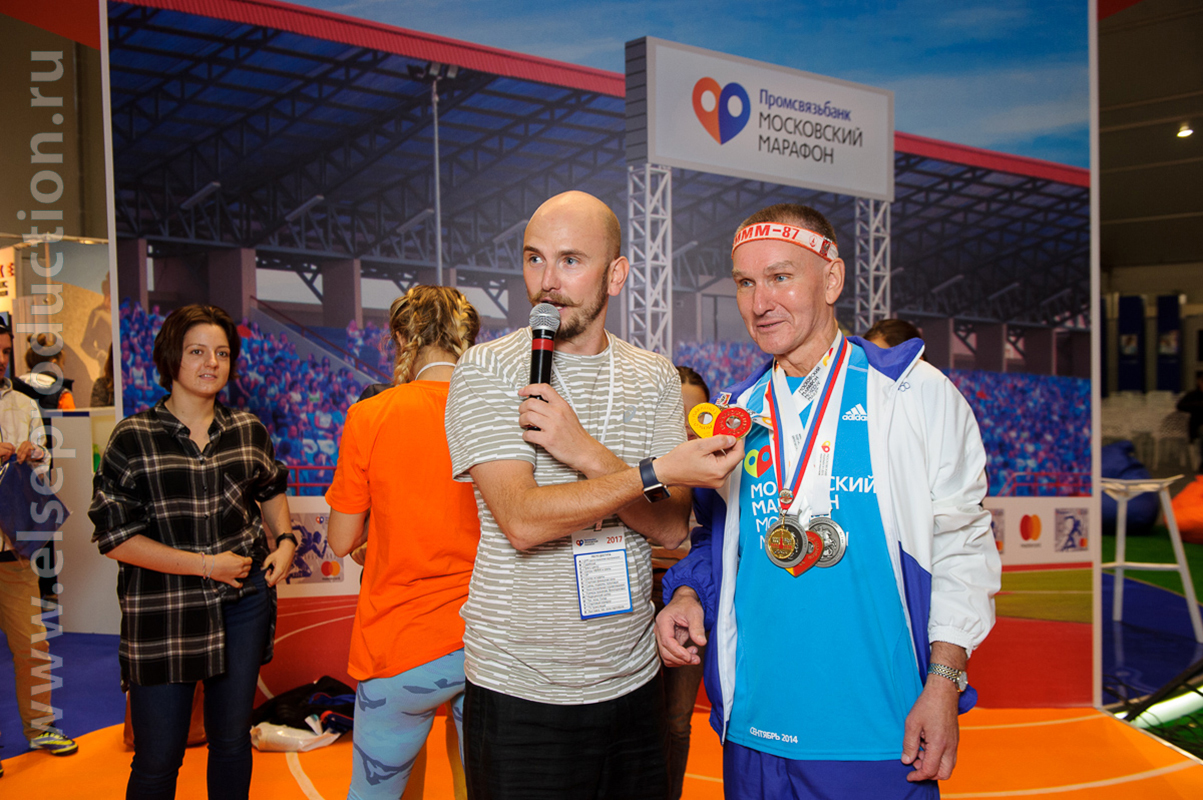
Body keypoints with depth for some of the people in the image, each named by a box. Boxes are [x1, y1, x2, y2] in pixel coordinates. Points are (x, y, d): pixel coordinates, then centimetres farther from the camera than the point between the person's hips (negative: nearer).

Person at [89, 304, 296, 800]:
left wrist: (285, 540, 7)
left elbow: (271, 489, 26)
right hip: (162, 610, -3)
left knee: (232, 742, 14)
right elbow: (115, 537, -9)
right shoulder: (133, 439, -6)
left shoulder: (249, 432, 6)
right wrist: (205, 564, -13)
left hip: (244, 599, 4)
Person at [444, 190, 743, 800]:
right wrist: (659, 470, -23)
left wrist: (588, 453, -20)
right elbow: (523, 521, -19)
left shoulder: (653, 378, 5)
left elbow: (672, 527, -5)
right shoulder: (486, 372, -7)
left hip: (634, 681, 4)